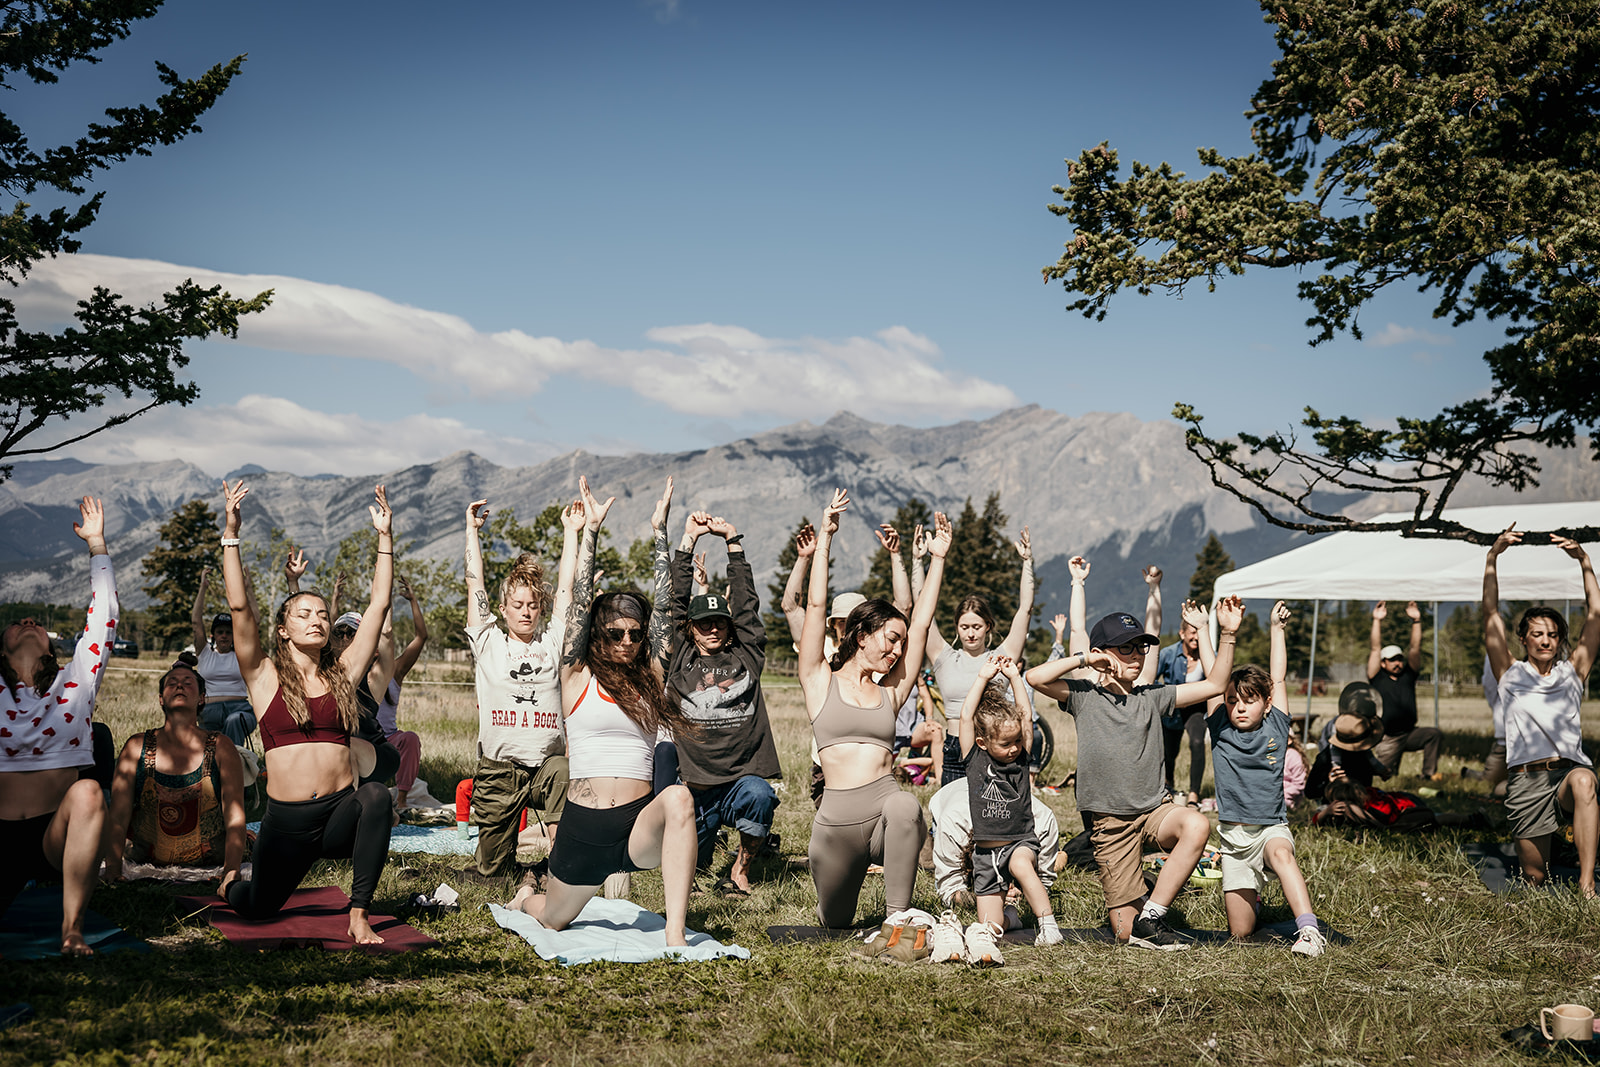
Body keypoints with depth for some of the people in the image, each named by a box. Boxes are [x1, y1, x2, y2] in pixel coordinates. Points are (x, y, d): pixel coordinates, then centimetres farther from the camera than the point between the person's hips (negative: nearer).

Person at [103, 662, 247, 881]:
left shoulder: (221, 747, -2)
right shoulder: (137, 747, 0)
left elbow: (235, 817, -10)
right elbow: (118, 816, -7)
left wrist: (232, 871, -26)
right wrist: (112, 868, -24)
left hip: (210, 866, -1)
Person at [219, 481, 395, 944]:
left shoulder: (342, 674, 9)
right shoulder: (265, 677, 3)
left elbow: (378, 605, 6)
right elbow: (239, 607, -8)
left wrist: (385, 537, 4)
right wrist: (230, 536, -14)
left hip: (341, 815, 1)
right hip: (286, 821, 0)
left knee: (376, 796, -33)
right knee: (259, 908, 11)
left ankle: (359, 916, -24)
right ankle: (232, 882, 51)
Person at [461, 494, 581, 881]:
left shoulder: (552, 642, 10)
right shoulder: (489, 643, 8)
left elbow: (566, 586, 9)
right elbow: (475, 583, 8)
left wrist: (571, 531, 11)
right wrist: (472, 529, 11)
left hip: (550, 762, 0)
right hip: (498, 768, 0)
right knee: (488, 871, 10)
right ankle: (506, 855, 42)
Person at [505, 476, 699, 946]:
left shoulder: (650, 678, 7)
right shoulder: (578, 678, 2)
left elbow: (663, 609, 2)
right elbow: (580, 603, -6)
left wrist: (659, 533, -1)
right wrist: (590, 531, -8)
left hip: (641, 824, 1)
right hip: (583, 824, 0)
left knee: (678, 798, -33)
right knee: (553, 917, 15)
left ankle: (675, 933, -32)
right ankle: (526, 897, 55)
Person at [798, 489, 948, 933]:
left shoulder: (890, 692, 13)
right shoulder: (821, 682, 7)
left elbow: (921, 623, 12)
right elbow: (816, 606, 0)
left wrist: (938, 558, 12)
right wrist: (824, 538, -2)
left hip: (886, 809, 1)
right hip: (836, 819, 0)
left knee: (904, 806, -36)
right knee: (835, 920, 12)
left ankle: (896, 922, -24)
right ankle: (846, 877, 49)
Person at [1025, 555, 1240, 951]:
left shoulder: (1151, 699, 10)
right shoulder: (1085, 695, 1)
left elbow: (1214, 684, 9)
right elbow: (1035, 677, -14)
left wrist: (1228, 634, 0)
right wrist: (1083, 658, -12)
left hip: (1156, 809, 3)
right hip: (1109, 819, -3)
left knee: (1197, 825, -34)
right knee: (1125, 933, -5)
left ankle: (1150, 915, -20)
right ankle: (1135, 908, 35)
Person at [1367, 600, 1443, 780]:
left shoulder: (1408, 675, 6)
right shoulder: (1378, 678, -1)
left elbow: (1415, 648, -2)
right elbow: (1376, 649, -9)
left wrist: (1417, 621, -12)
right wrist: (1377, 621, -16)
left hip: (1410, 734, 2)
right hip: (1387, 740, -2)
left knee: (1433, 734, -25)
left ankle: (1430, 773, -11)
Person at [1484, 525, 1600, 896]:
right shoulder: (1511, 673, 14)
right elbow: (1491, 614, 6)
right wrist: (1493, 556, -2)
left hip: (1569, 771, 0)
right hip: (1526, 780, 0)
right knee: (1535, 877, -1)